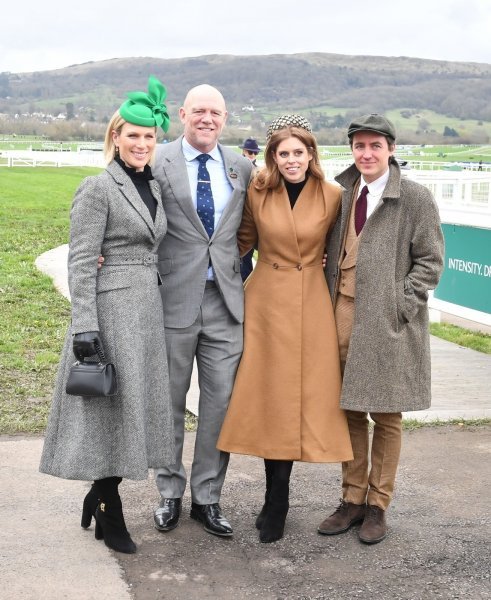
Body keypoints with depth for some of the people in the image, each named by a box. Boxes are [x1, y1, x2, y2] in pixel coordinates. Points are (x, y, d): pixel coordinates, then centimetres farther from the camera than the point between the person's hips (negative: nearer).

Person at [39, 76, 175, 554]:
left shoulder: (153, 186, 13)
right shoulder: (98, 189, -9)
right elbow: (81, 263, -13)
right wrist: (84, 327, -18)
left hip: (148, 309, 7)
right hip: (110, 310, -7)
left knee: (132, 405, 12)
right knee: (110, 406, 1)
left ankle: (100, 496, 28)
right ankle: (109, 512, 15)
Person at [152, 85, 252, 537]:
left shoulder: (242, 168, 8)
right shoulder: (158, 163, -3)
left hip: (225, 299, 3)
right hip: (174, 298, -3)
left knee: (221, 402, 6)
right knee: (169, 403, 10)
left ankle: (207, 498, 20)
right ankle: (170, 494, 27)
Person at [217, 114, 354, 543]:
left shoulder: (332, 196, -3)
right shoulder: (257, 193, -1)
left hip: (311, 303, -1)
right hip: (266, 299, 1)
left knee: (299, 398, 1)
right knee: (267, 397, 3)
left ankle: (277, 503, 12)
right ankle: (275, 498, 16)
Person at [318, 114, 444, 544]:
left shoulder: (415, 197, -4)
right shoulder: (342, 193, 10)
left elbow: (430, 261, -4)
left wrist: (398, 306, -12)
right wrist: (330, 303, 2)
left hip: (388, 322, -4)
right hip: (343, 314, 4)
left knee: (386, 415, 5)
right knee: (349, 410, 11)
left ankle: (378, 504, 19)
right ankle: (353, 499, 23)